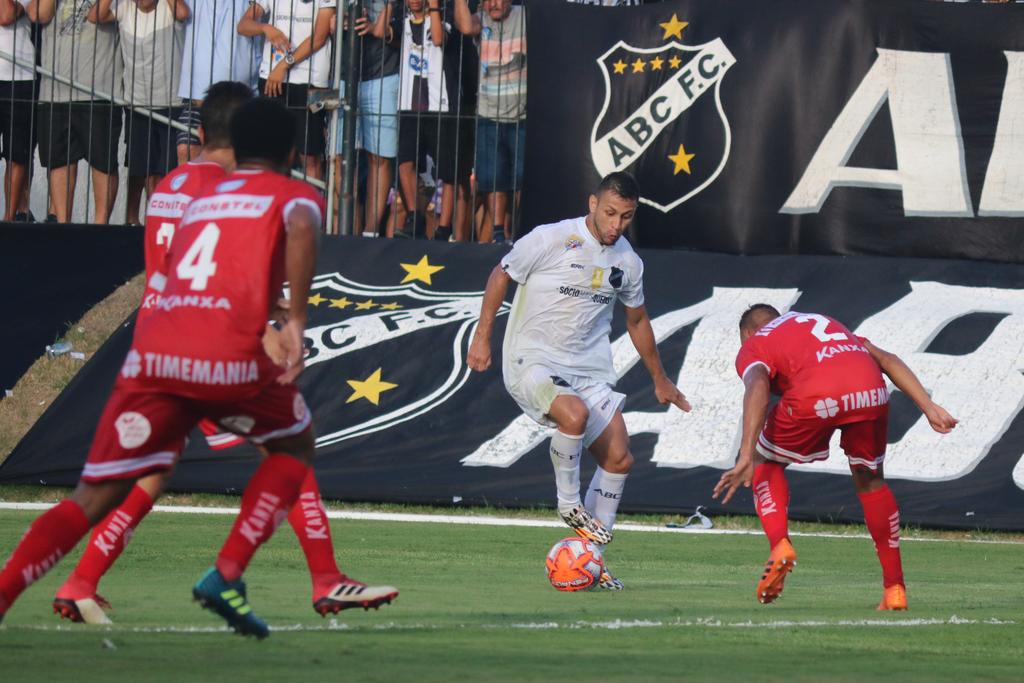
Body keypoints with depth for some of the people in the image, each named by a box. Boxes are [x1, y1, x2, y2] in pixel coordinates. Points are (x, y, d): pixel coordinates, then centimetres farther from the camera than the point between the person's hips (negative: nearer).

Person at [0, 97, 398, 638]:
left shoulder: (200, 200, 31)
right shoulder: (294, 195, 15)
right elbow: (300, 229, -9)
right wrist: (296, 321, -13)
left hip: (149, 356, 4)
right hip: (228, 358, -4)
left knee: (94, 498, 4)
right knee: (294, 446, 25)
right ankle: (226, 576, 11)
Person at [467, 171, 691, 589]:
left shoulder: (628, 263, 7)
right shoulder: (550, 240, -11)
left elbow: (636, 320, 24)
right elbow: (501, 276, 1)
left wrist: (659, 379, 30)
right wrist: (482, 337, -3)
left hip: (589, 369, 6)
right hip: (532, 361, -6)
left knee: (619, 458, -2)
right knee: (575, 413, -35)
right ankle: (569, 504, -10)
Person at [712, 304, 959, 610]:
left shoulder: (752, 347, 24)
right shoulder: (821, 323, 40)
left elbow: (757, 386, -1)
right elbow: (887, 360, 26)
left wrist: (746, 458, -10)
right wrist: (929, 407, 18)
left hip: (815, 396, -4)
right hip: (871, 391, 4)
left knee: (766, 463, 23)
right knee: (870, 480, 26)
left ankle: (780, 546, 1)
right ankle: (895, 590, 24)